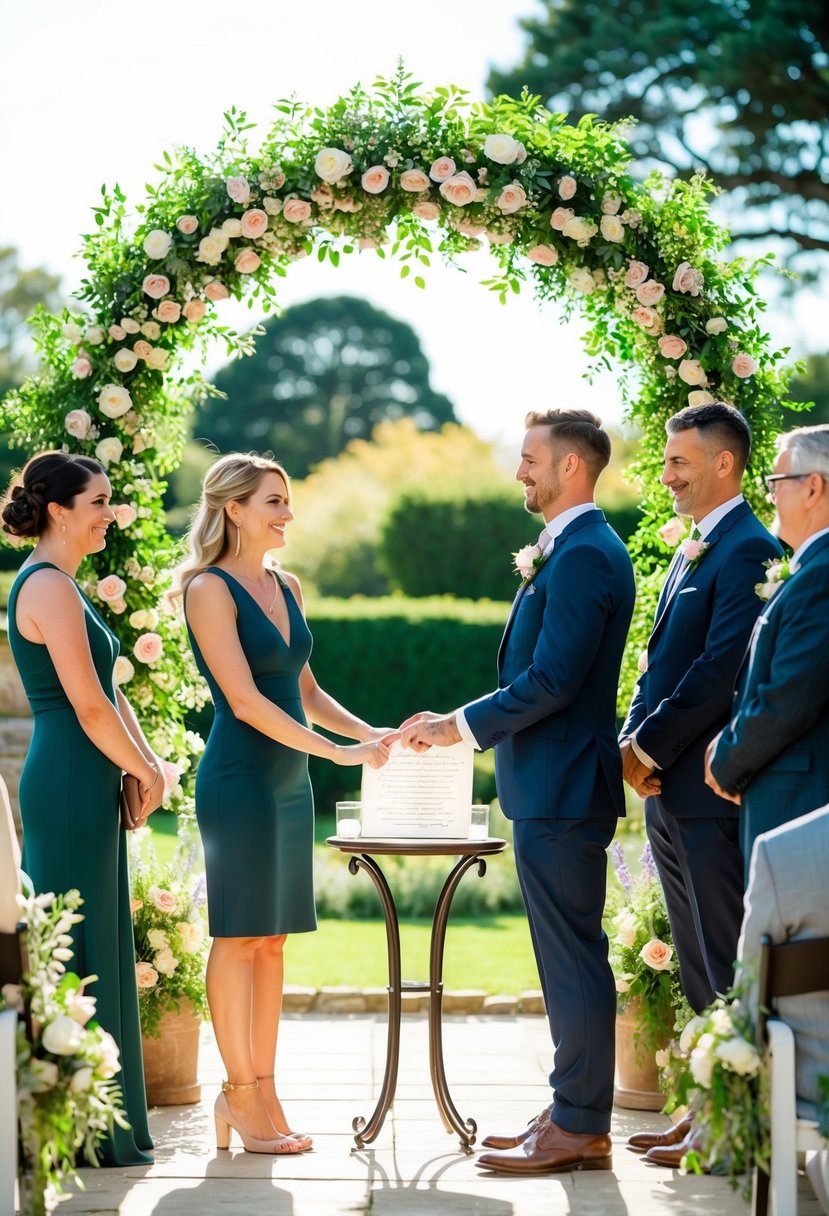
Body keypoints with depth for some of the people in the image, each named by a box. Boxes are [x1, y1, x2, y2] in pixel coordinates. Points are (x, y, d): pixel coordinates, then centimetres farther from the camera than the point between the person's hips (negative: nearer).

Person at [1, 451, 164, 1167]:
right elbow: (90, 708, -18)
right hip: (71, 785, -10)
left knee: (95, 954, 14)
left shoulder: (58, 585, 17)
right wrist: (144, 771, -6)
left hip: (82, 788, 10)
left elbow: (108, 693, 16)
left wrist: (145, 767, 4)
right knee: (77, 954, -4)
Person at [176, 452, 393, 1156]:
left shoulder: (286, 586, 14)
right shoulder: (210, 589, -9)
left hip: (289, 781, 8)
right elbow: (244, 701, -16)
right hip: (239, 777, -8)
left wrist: (374, 735, 8)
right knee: (239, 935, -2)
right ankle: (241, 1094, 4)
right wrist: (339, 752, -17)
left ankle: (262, 1092, 13)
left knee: (273, 938, 8)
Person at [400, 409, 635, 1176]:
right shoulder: (578, 550, 16)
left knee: (572, 957, -5)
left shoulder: (583, 556, -17)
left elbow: (551, 680, -23)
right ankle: (575, 1117, 22)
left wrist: (462, 726, -13)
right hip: (553, 788, 11)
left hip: (562, 793, -11)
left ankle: (580, 1129, 2)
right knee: (570, 957, 14)